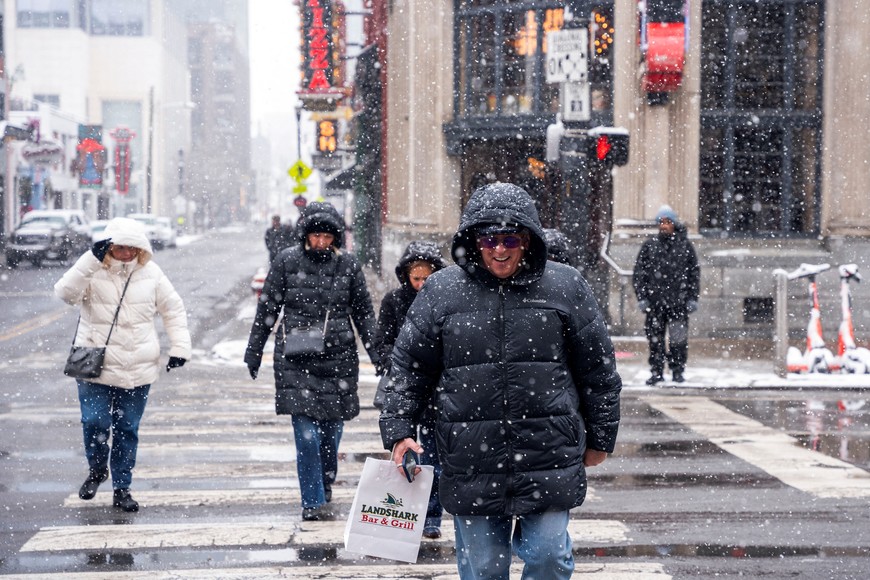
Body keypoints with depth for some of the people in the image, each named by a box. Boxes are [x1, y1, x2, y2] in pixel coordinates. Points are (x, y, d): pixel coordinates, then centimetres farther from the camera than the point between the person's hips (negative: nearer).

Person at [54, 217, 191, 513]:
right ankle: (97, 469, 21)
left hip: (138, 371, 2)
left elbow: (173, 308, 12)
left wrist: (180, 346, 3)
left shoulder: (150, 272, 3)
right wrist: (92, 259, -33)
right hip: (96, 367, -2)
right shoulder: (93, 272, -6)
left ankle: (122, 488, 18)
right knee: (95, 423, -9)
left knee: (127, 430, 6)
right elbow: (66, 292, -24)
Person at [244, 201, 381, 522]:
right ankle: (313, 501, -2)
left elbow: (364, 312, 13)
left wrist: (377, 353, 8)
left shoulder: (348, 264, 5)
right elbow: (267, 309, 8)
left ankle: (325, 487, 30)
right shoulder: (287, 261, 1)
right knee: (306, 433, -10)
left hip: (338, 357, 2)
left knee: (331, 430, 7)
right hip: (296, 359, -2)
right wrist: (254, 350, 10)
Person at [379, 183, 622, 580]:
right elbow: (409, 367, 9)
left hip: (548, 457, -1)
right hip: (471, 461, 1)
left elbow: (598, 370, 8)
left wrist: (599, 439, 11)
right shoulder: (441, 291, 3)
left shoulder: (565, 287, 2)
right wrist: (398, 431, 2)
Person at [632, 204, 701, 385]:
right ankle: (656, 372, 10)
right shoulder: (649, 245, 6)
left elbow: (694, 273, 8)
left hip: (679, 302, -1)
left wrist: (692, 298, 1)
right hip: (654, 301, 1)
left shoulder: (685, 246, 7)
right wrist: (641, 297, -1)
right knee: (655, 338, 3)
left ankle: (678, 371, 11)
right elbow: (639, 273, 6)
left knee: (678, 339, 1)